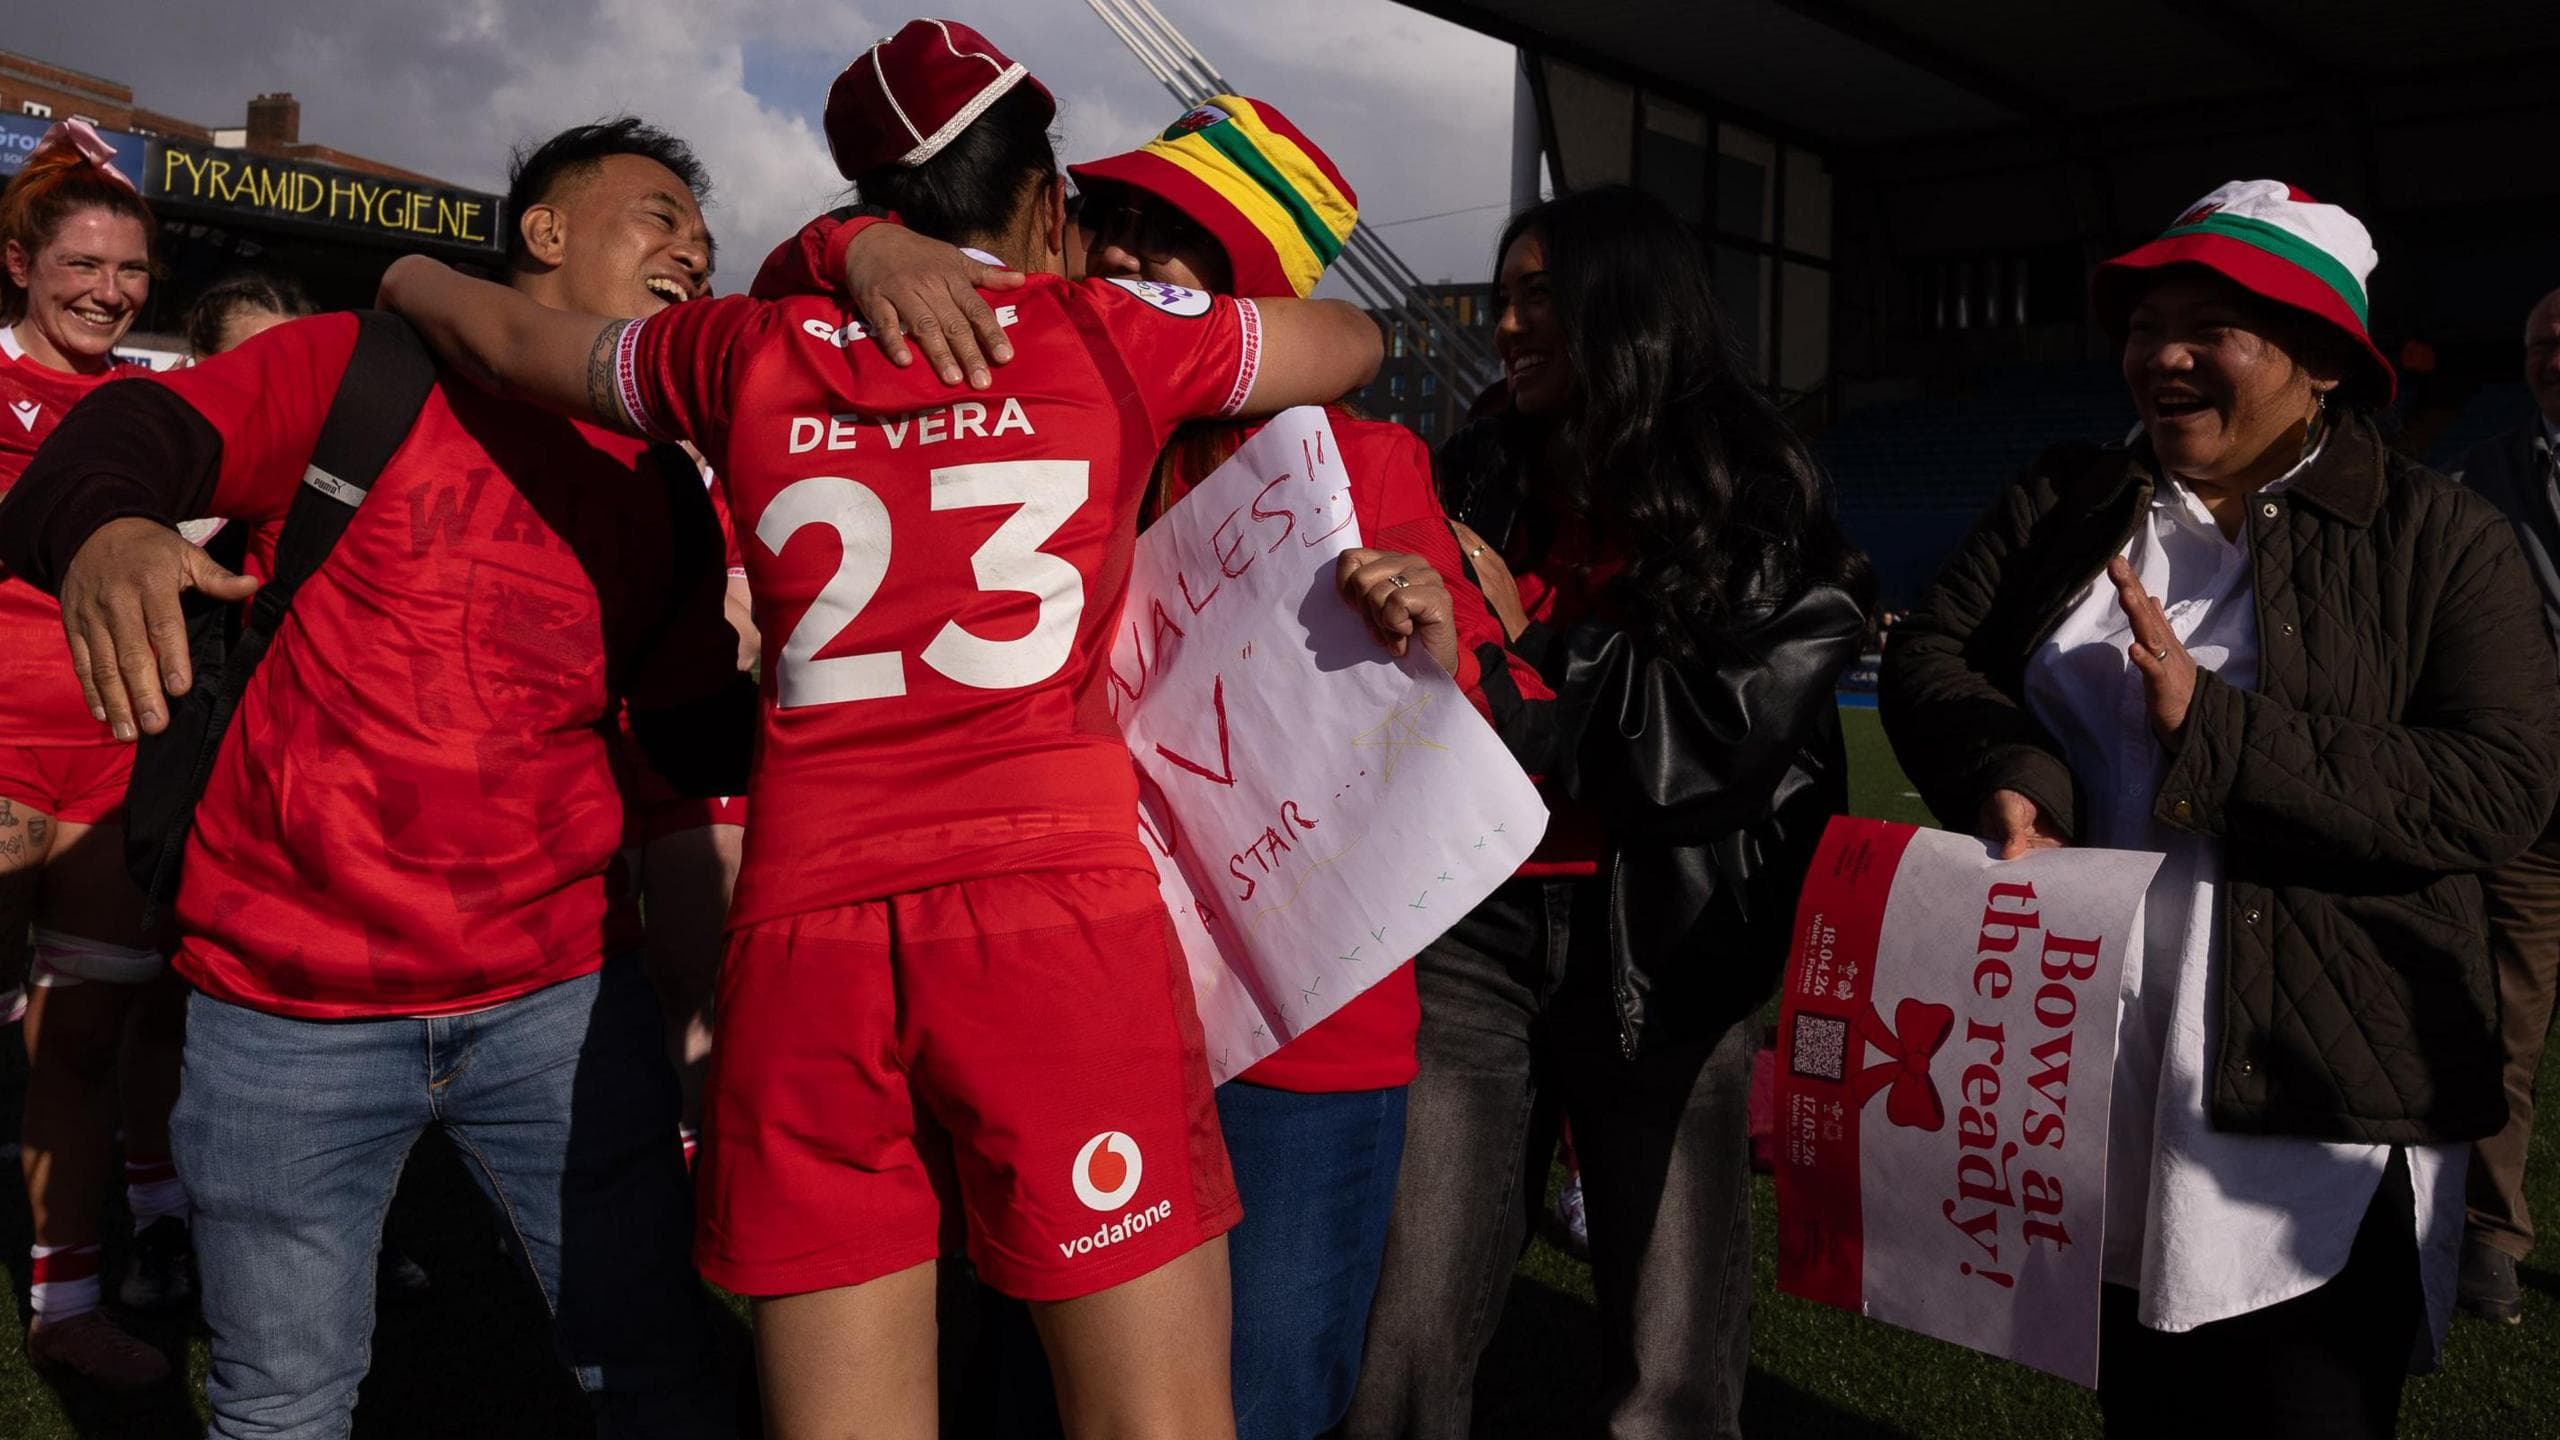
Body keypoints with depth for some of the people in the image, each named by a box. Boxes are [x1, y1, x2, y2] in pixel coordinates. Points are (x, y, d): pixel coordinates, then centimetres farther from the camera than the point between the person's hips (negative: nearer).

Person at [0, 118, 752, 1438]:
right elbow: (130, 437, -13)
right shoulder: (360, 369, 0)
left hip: (558, 993, 3)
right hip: (285, 1003, -2)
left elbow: (695, 732, 12)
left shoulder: (664, 489, 12)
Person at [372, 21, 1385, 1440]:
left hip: (803, 922, 4)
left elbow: (503, 335, 31)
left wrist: (404, 271, 52)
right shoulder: (1110, 336, 8)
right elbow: (1353, 341, 26)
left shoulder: (753, 359, 14)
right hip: (1053, 903, -3)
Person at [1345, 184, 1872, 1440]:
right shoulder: (1471, 484, 12)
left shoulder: (1755, 496, 3)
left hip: (1657, 946, -2)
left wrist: (1530, 639, -7)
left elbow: (1741, 727, -8)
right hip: (1470, 928, 3)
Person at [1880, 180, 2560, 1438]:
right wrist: (2009, 774, -21)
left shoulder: (2437, 540, -4)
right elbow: (1929, 650, 0)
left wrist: (2216, 731, -22)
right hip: (2093, 1096, 4)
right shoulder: (2066, 507, 8)